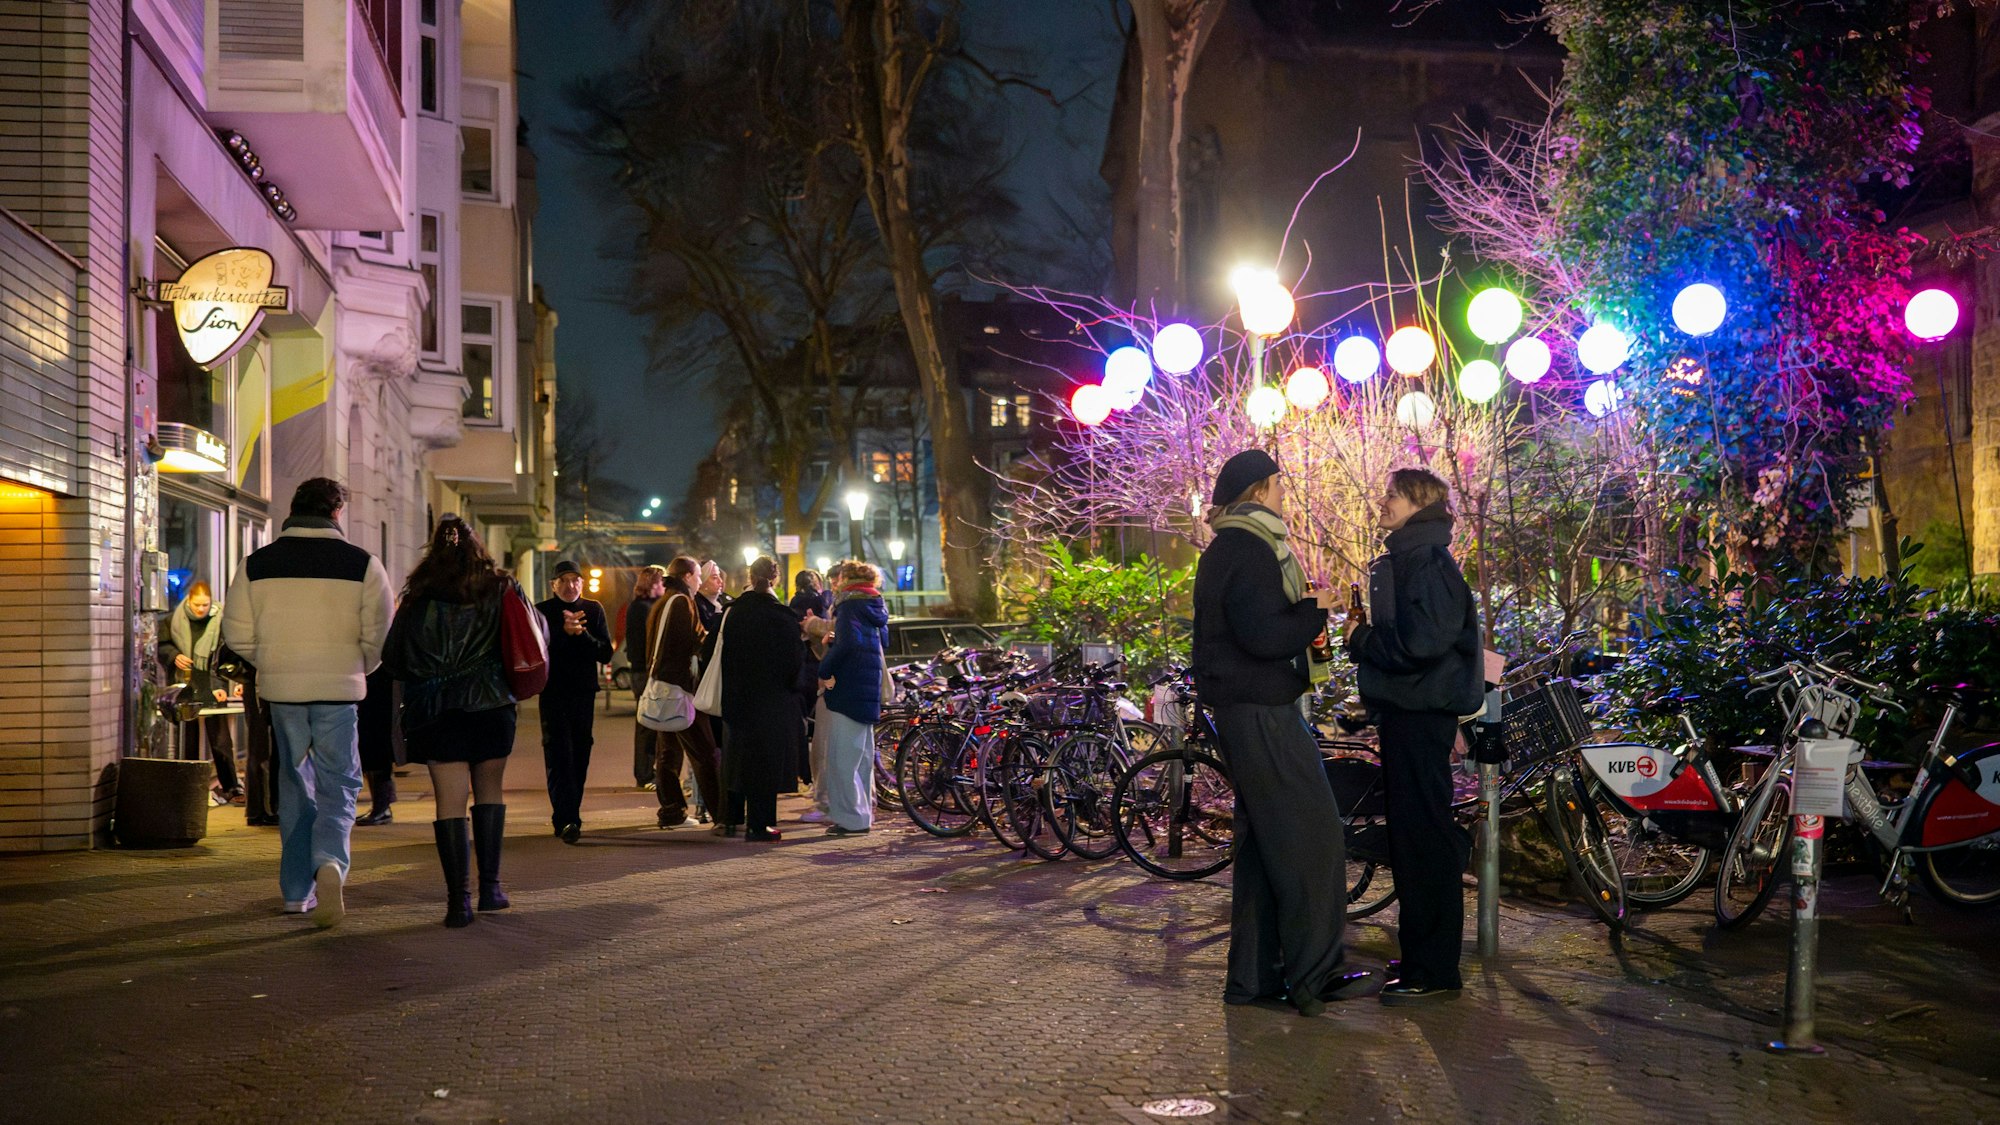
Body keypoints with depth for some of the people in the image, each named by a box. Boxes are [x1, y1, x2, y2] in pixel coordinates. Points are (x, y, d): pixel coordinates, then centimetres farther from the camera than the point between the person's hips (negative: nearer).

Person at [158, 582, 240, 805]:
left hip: (210, 688, -3)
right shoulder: (174, 620, 3)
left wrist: (218, 686, -21)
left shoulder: (219, 622, -6)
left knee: (219, 738, -5)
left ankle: (230, 787, 1)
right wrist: (174, 656, -6)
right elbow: (162, 646, 16)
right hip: (184, 688, 3)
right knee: (188, 739, 8)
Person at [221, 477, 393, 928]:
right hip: (339, 689, -2)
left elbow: (237, 633, 1)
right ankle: (330, 861, -21)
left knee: (294, 784, 15)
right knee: (338, 783, 6)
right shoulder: (363, 564, -5)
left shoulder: (256, 564, 2)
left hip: (280, 688, 2)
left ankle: (297, 889, 19)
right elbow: (379, 636, -6)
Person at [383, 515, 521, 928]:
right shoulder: (502, 589, 2)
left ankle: (459, 898, -5)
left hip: (438, 710, -1)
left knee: (450, 799, 0)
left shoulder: (418, 597, 0)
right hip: (493, 706, 1)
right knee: (489, 789, 16)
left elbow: (394, 658, 3)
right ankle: (490, 886, 15)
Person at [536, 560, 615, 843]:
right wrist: (563, 631, -25)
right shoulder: (542, 611, -1)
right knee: (559, 757, -12)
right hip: (553, 694, -3)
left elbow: (605, 653, -1)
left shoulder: (593, 610, 6)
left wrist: (582, 633, -16)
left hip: (584, 694, 3)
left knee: (579, 758, 8)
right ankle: (567, 820, -20)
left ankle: (568, 818, 19)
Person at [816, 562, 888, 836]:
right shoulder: (876, 607, 15)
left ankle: (851, 817, -8)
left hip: (848, 688, -9)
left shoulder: (850, 605, -11)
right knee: (862, 754, 16)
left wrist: (824, 671, -13)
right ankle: (864, 811, 22)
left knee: (842, 755, -7)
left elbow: (847, 643, -24)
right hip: (869, 689, 9)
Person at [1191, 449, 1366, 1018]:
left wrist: (1302, 606, 14)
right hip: (1260, 710, -11)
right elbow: (1262, 635, -23)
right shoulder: (1249, 550, -16)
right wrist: (1315, 610, -11)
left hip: (1245, 709, 11)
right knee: (1312, 836, -6)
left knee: (1262, 839, 14)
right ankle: (1312, 973, -2)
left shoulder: (1229, 548, 17)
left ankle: (1253, 975, 18)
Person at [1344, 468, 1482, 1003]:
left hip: (1422, 716, -10)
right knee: (1410, 834, 15)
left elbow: (1421, 642, -24)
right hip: (1405, 712, 10)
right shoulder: (1400, 559, 17)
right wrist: (1364, 636, 5)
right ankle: (1418, 953, 24)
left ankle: (1434, 969, 0)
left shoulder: (1427, 563, -15)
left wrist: (1361, 638, -11)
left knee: (1424, 837, -6)